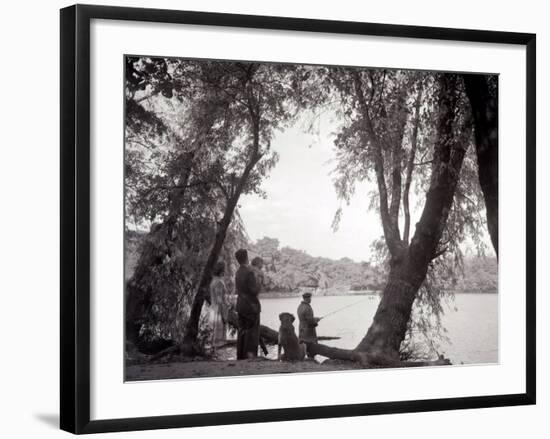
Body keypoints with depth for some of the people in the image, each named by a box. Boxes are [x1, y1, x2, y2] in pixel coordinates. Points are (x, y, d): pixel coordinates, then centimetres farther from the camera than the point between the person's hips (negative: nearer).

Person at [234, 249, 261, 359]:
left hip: (240, 305, 8)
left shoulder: (238, 273, 7)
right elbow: (254, 290, -20)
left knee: (242, 331, 11)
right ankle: (250, 354, -7)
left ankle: (241, 356, 15)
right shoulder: (249, 272, -17)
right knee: (252, 332, -3)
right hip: (251, 305, -8)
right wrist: (258, 283, -1)